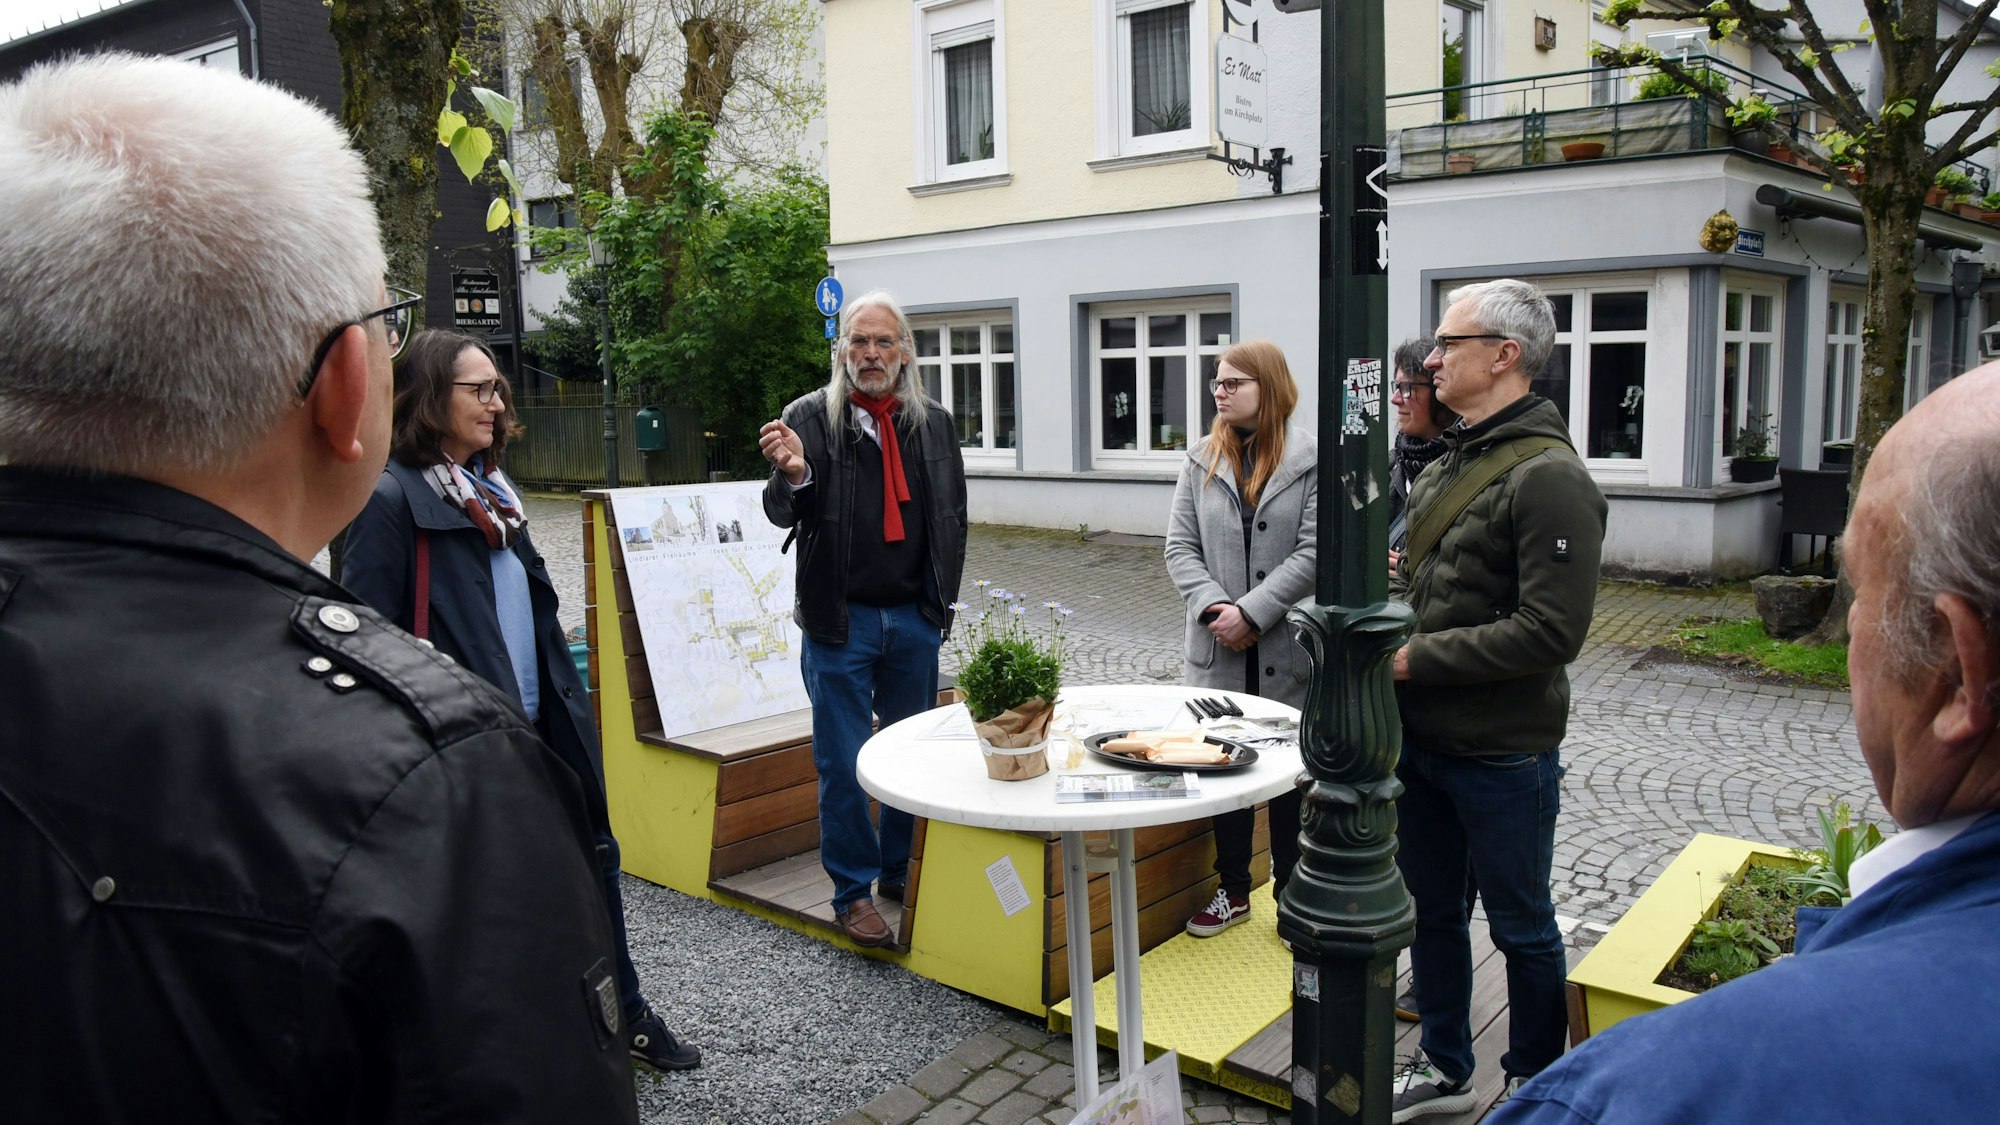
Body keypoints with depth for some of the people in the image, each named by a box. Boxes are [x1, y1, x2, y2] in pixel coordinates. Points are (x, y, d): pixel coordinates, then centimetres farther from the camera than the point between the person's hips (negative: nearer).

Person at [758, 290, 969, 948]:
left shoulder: (934, 422, 7)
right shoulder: (811, 416, -4)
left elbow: (952, 517, 13)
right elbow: (783, 513, -11)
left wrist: (940, 600, 10)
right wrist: (793, 476, -34)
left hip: (915, 620, 3)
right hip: (841, 620, -3)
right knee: (843, 762, 3)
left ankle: (902, 873, 29)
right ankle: (854, 890, 16)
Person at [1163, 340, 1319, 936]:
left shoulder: (1311, 460, -6)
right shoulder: (1202, 460, 6)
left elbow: (1313, 552, -12)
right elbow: (1180, 546, 2)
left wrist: (1251, 613, -17)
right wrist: (1215, 607, -13)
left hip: (1287, 651, -3)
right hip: (1218, 648, 4)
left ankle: (1292, 892, 25)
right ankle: (1233, 890, 29)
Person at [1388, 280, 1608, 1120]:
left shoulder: (1548, 477, -17)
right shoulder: (1450, 465, 10)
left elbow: (1551, 632, -24)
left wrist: (1415, 659, -21)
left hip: (1501, 754, -8)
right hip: (1420, 738, 8)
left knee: (1521, 927, 11)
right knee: (1431, 910, 20)